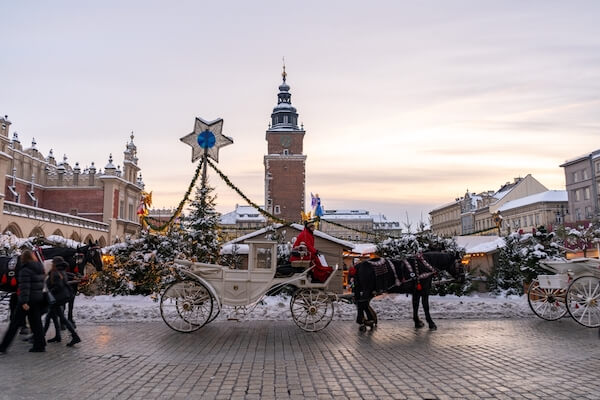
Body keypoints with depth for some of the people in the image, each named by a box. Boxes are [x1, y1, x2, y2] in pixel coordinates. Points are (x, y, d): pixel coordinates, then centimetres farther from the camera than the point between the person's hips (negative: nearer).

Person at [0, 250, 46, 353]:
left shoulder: (25, 270, -13)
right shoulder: (40, 269, 10)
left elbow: (25, 287, -19)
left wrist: (24, 302, -22)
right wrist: (39, 294, 17)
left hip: (28, 300, -7)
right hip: (38, 299, 7)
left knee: (15, 323, 3)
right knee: (36, 323, 10)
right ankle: (40, 345, 9)